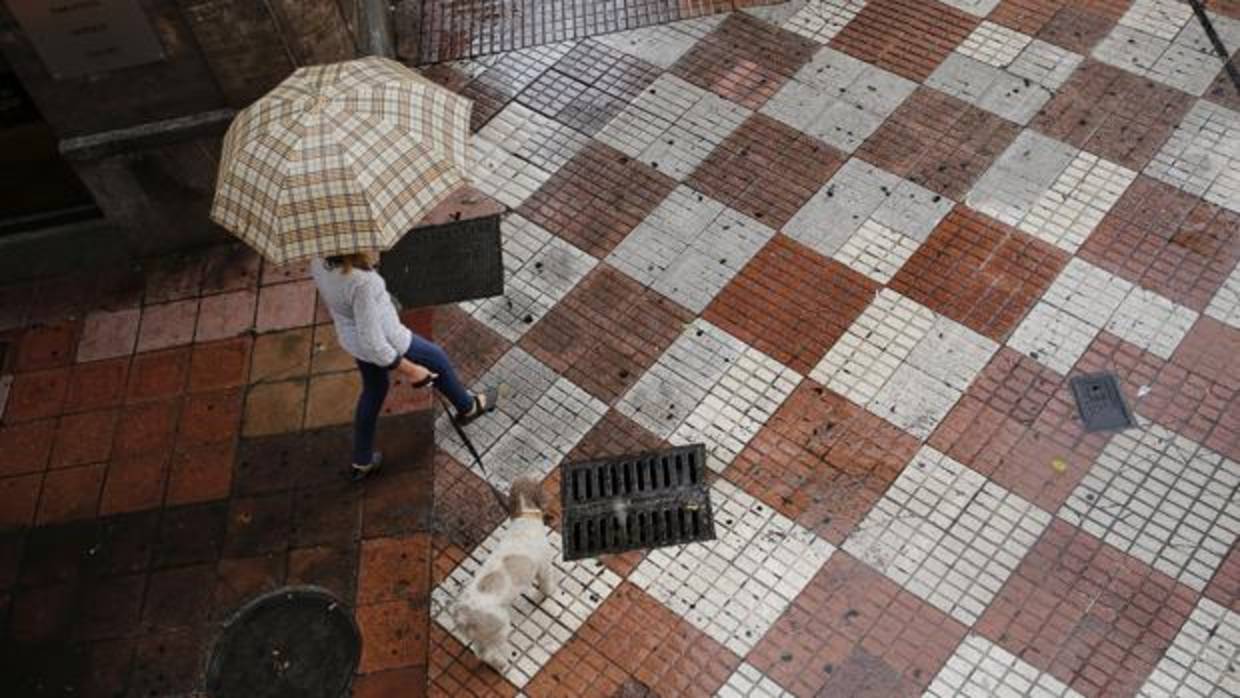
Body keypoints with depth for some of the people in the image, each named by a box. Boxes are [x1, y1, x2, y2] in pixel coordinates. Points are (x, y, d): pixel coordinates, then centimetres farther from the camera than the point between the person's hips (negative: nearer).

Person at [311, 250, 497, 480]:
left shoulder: (319, 261, -20)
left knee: (374, 388, 33)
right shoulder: (360, 283, -43)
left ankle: (362, 461, 48)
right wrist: (409, 369, -19)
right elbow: (374, 342, -32)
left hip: (352, 337, 7)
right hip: (386, 342, -6)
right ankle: (468, 407, 54)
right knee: (437, 360, 24)